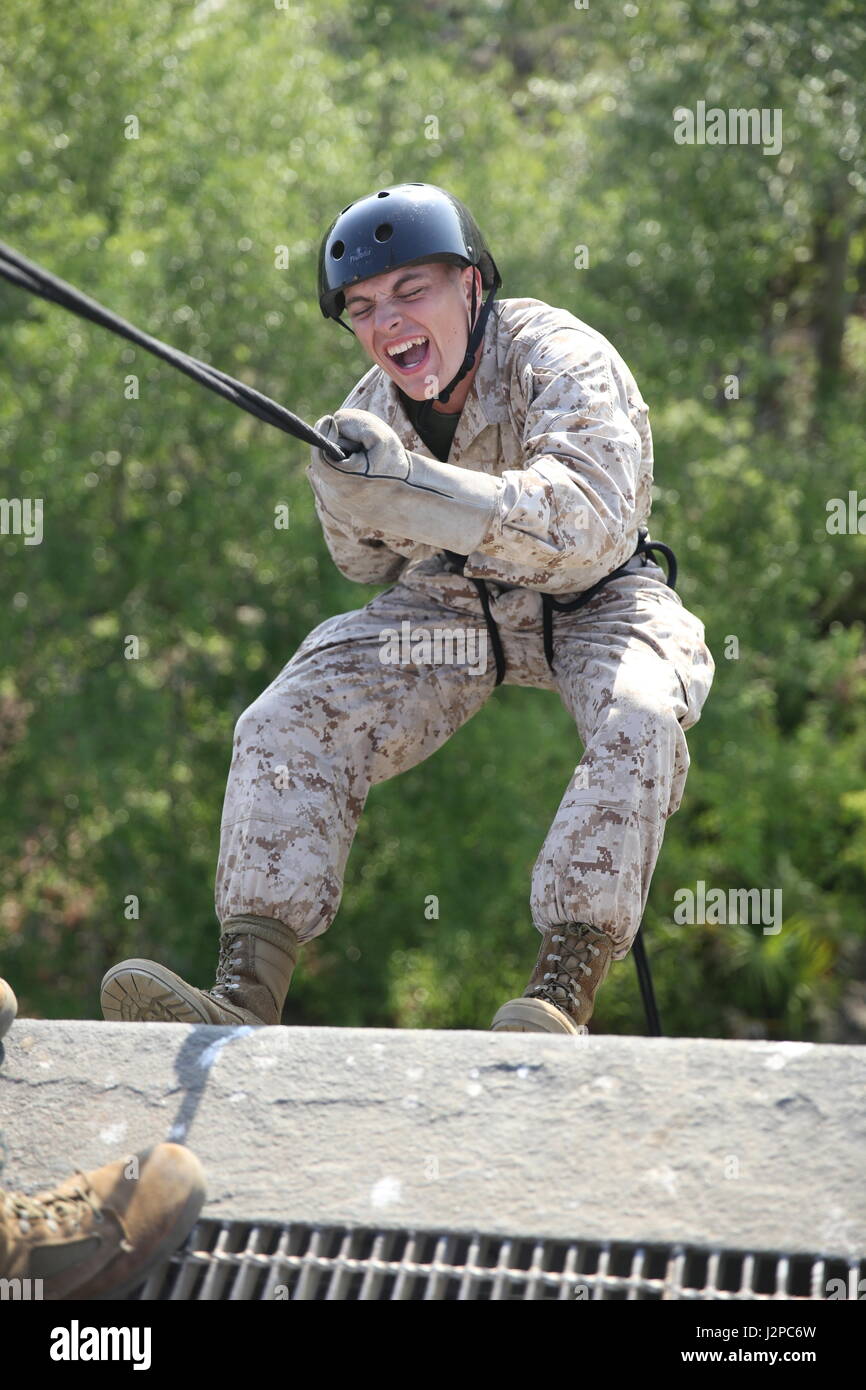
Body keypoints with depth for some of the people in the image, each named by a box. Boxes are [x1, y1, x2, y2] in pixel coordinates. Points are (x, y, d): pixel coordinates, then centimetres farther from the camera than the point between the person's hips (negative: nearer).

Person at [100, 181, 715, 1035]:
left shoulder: (560, 359, -22)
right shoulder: (376, 407, -3)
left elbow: (589, 522, -41)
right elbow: (370, 568, 13)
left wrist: (406, 486, -51)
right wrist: (349, 505, -13)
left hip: (595, 606, -5)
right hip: (446, 607, 5)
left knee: (638, 722, -37)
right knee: (284, 725, -16)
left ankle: (561, 996, -38)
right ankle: (245, 1002, -23)